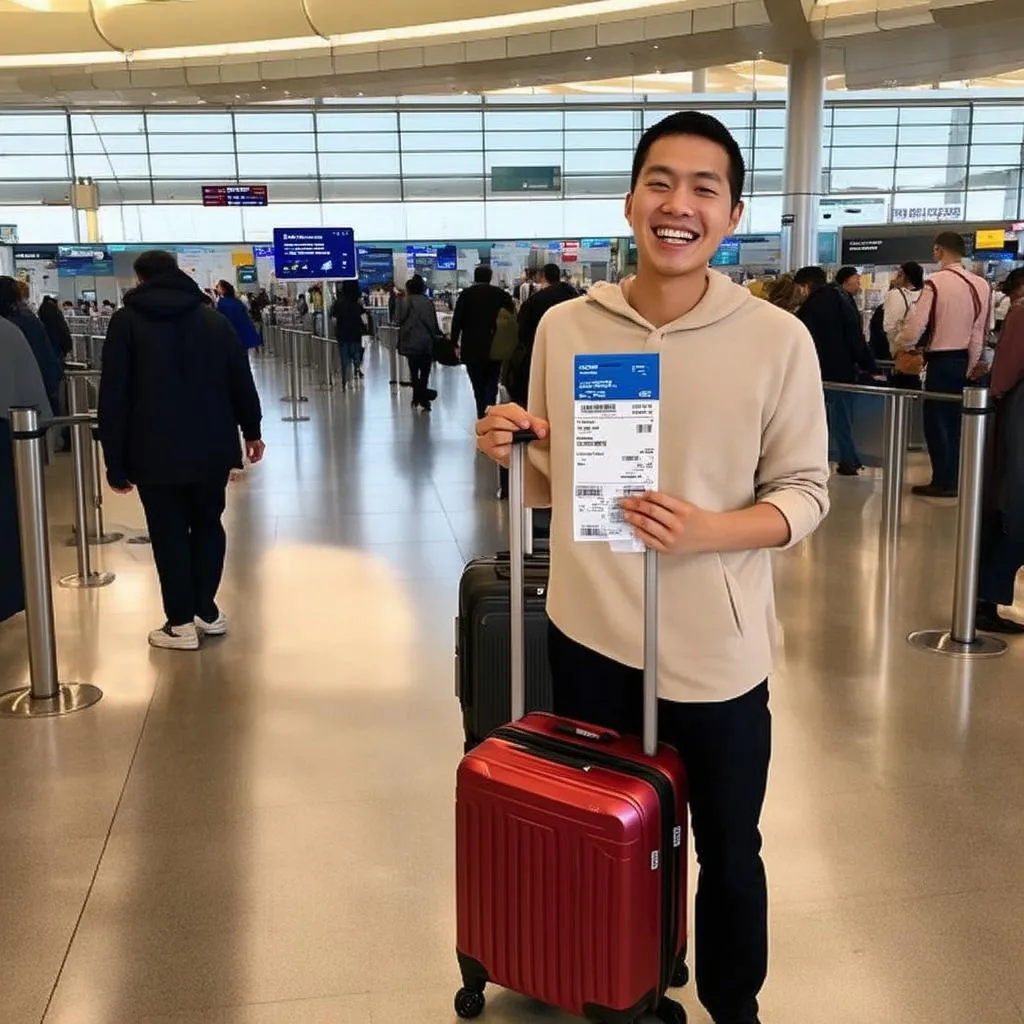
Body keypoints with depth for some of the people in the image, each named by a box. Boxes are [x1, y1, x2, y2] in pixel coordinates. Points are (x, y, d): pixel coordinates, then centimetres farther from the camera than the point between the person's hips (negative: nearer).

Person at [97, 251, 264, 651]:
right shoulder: (214, 318, 9)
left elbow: (114, 396, -5)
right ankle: (207, 611, 20)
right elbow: (241, 380, 8)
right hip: (212, 447, 3)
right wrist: (251, 430, 20)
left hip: (156, 451, -3)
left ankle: (181, 624, 7)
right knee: (208, 524, 17)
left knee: (169, 533, 5)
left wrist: (115, 461, -2)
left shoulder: (126, 321, 0)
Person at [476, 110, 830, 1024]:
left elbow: (805, 492, -6)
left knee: (728, 856, 17)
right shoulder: (565, 327, -2)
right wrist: (511, 452, -14)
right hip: (588, 633, 3)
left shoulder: (777, 338, -10)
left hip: (715, 648, -2)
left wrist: (706, 530, -24)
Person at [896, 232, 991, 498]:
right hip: (967, 361, 6)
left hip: (942, 361, -6)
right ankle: (957, 479, 21)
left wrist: (899, 347, 3)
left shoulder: (935, 283, -15)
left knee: (937, 422, 4)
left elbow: (915, 327, -17)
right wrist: (970, 366, 12)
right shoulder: (982, 285, 0)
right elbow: (980, 332, 2)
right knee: (957, 421, 15)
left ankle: (944, 482, 6)